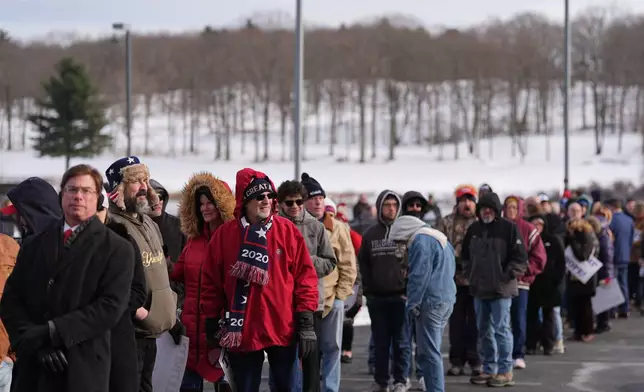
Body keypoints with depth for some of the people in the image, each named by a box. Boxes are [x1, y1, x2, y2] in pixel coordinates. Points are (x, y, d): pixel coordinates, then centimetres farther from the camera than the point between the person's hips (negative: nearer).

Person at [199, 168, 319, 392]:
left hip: (283, 329, 0)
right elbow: (211, 284, 5)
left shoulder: (288, 231, -1)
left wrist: (306, 322, -5)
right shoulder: (224, 235, 0)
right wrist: (212, 329, 5)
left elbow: (305, 277, 0)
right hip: (241, 331, 1)